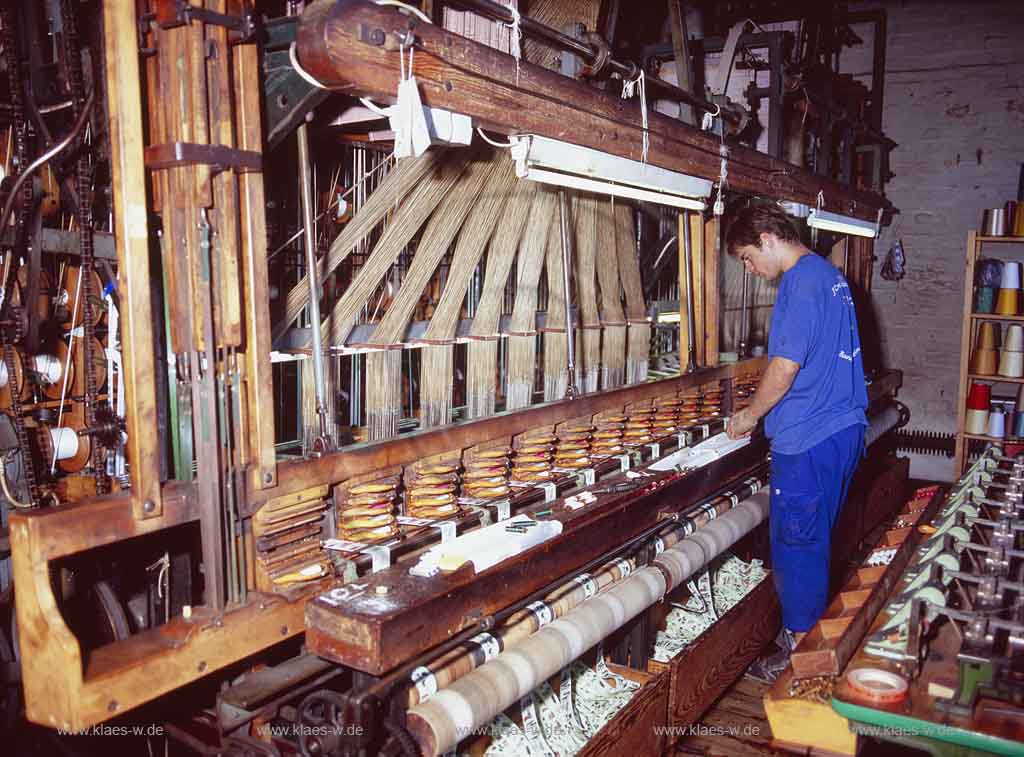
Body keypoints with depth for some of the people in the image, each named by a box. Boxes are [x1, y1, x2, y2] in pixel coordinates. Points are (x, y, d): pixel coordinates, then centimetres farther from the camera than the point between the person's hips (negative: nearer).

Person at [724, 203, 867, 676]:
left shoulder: (801, 280, -15)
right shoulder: (829, 273, 16)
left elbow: (786, 366, -19)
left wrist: (750, 415, -4)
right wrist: (762, 411, 19)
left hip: (808, 440, -10)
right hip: (842, 428, 10)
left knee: (796, 544, 1)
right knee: (814, 540, 18)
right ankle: (809, 637, 30)